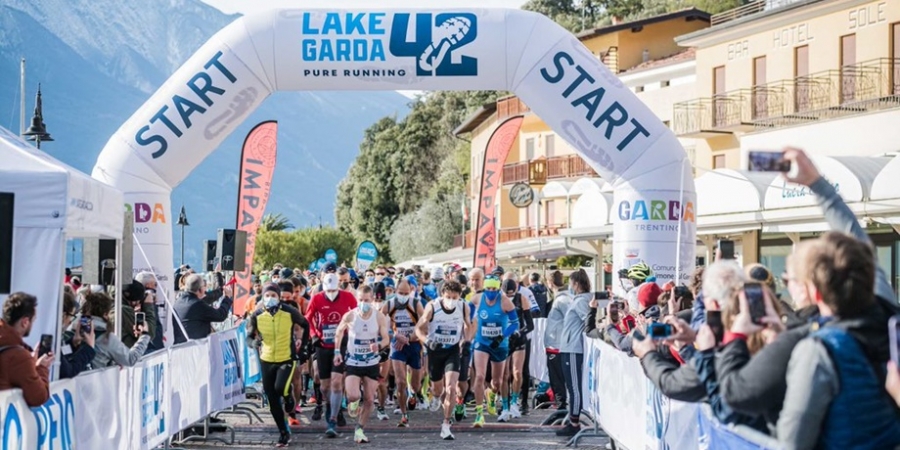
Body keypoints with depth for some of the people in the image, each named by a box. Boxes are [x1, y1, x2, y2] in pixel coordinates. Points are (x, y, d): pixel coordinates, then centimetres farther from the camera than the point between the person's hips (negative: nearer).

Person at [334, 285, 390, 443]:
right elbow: (339, 332, 5)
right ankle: (352, 403, 17)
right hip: (353, 362, -2)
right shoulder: (350, 316, -13)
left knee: (370, 399, 5)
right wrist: (338, 352, 1)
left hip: (372, 363, 2)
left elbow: (386, 339, -5)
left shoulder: (379, 317, -11)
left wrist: (378, 345, -27)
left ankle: (360, 430, 23)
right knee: (353, 396, -20)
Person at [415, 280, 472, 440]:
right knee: (437, 389, 16)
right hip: (435, 349, 0)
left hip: (453, 350, 0)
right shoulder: (432, 307, -17)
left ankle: (446, 425, -7)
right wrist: (426, 339, -29)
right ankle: (437, 398, 55)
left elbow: (467, 325, 8)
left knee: (451, 388, -16)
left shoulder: (463, 307, -11)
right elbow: (419, 327, -10)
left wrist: (466, 340, -11)